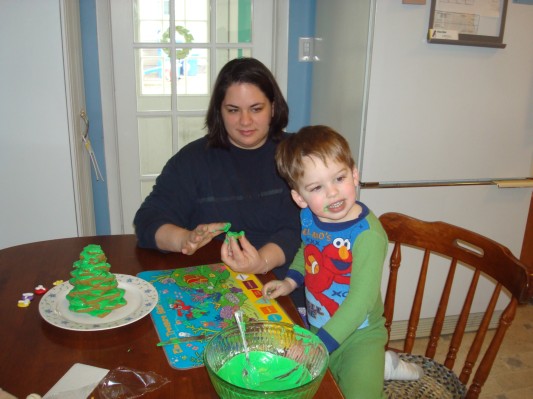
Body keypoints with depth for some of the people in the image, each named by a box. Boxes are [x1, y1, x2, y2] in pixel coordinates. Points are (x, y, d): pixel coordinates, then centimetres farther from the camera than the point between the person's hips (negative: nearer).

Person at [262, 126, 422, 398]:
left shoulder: (367, 233, -26)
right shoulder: (308, 216, -7)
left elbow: (360, 300, -27)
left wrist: (319, 345, -28)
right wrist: (290, 281, 0)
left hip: (358, 335, -6)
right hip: (315, 326, 6)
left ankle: (377, 367, 12)